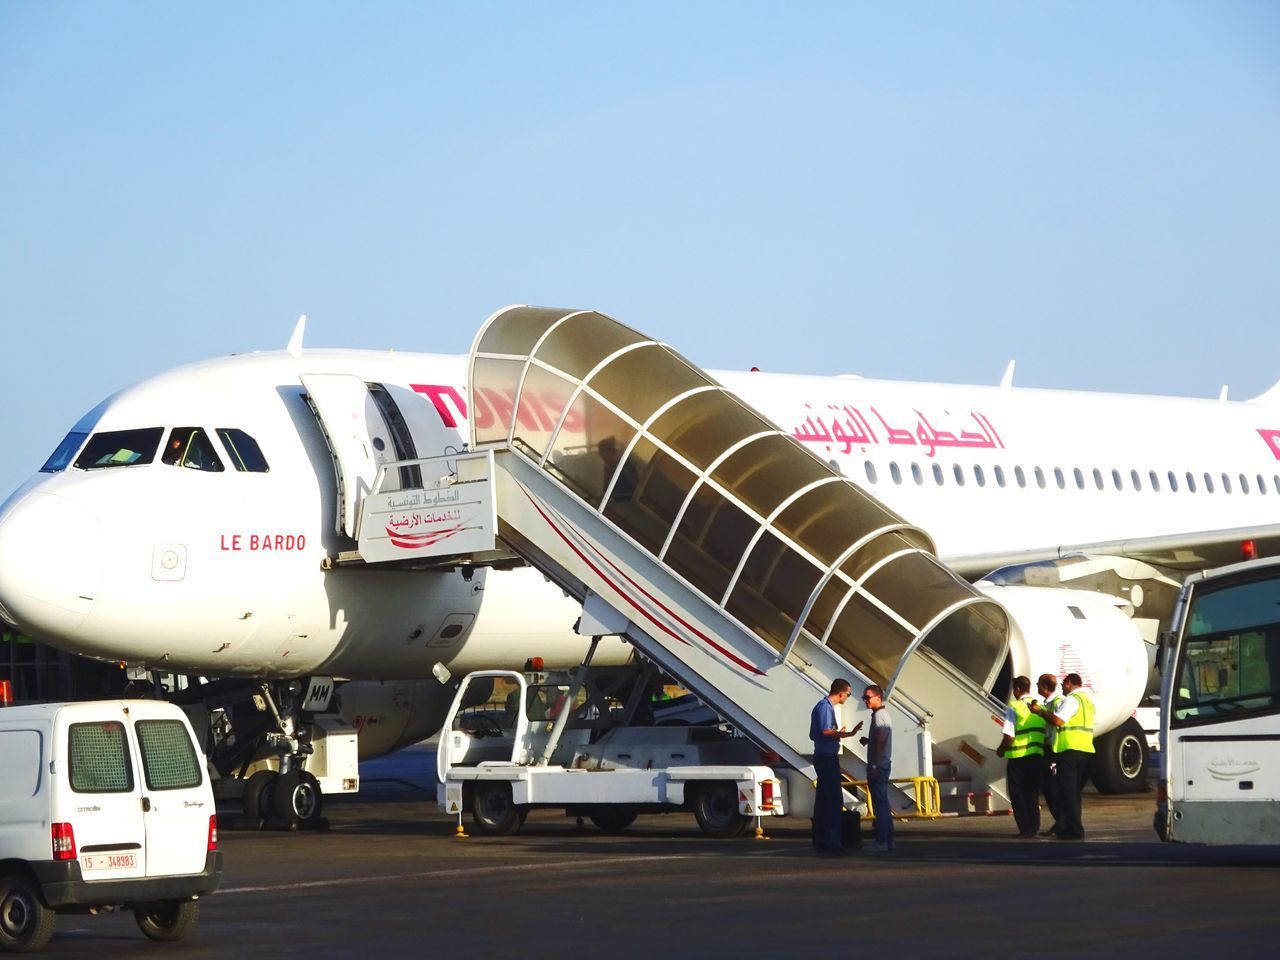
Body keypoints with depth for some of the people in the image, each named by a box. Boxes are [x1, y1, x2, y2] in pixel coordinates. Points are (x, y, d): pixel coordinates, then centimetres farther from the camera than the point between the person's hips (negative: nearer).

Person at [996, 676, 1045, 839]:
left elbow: (1009, 735, -14)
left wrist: (1001, 750, 2)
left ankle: (1025, 829, 0)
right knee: (1032, 794, 14)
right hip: (1037, 756, 5)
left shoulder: (1014, 706, -9)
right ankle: (1034, 828, 13)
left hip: (1018, 756, -5)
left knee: (1018, 794, 4)